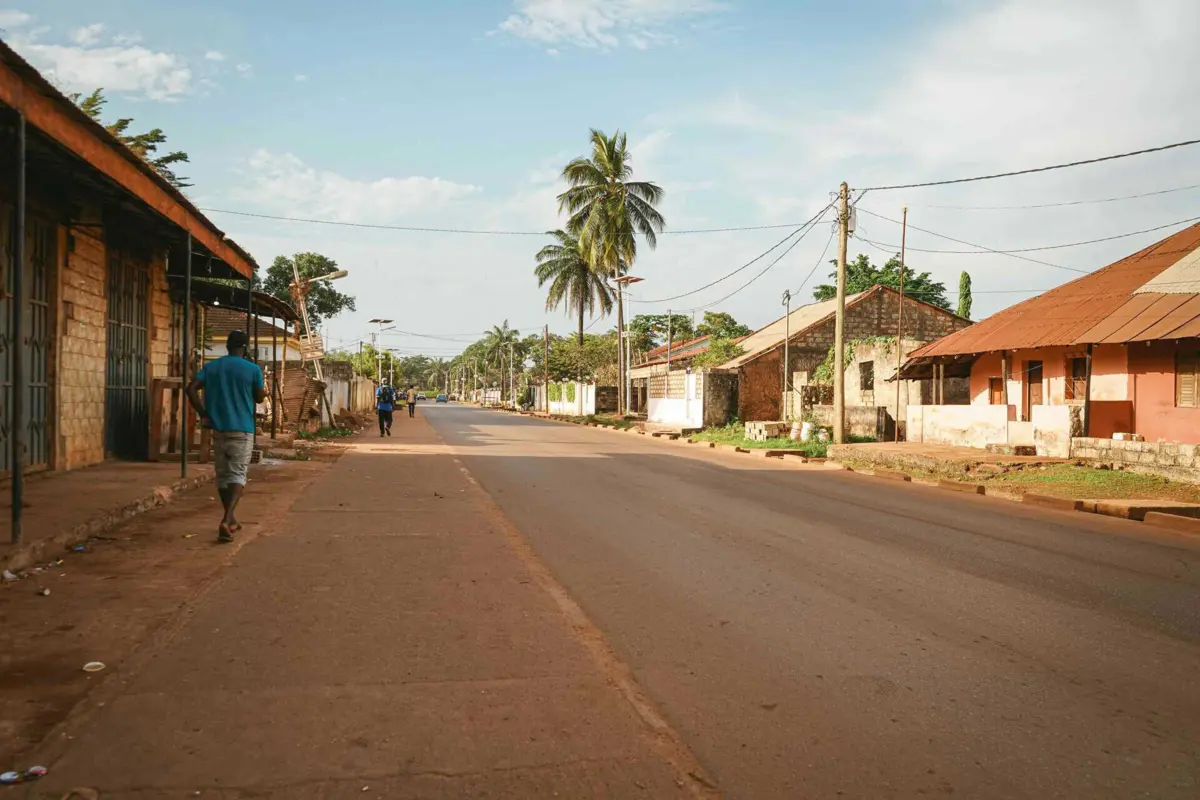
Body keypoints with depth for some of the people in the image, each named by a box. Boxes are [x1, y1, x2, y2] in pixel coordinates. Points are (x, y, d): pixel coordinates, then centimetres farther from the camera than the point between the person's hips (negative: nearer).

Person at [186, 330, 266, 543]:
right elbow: (259, 398, 5)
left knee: (222, 475, 15)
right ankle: (226, 521, -19)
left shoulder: (210, 367, 6)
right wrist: (264, 391, 25)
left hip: (218, 428, 4)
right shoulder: (253, 369, -5)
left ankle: (232, 520, 25)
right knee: (237, 475, -2)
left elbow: (191, 389, -4)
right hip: (242, 429, -4)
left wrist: (203, 414, 1)